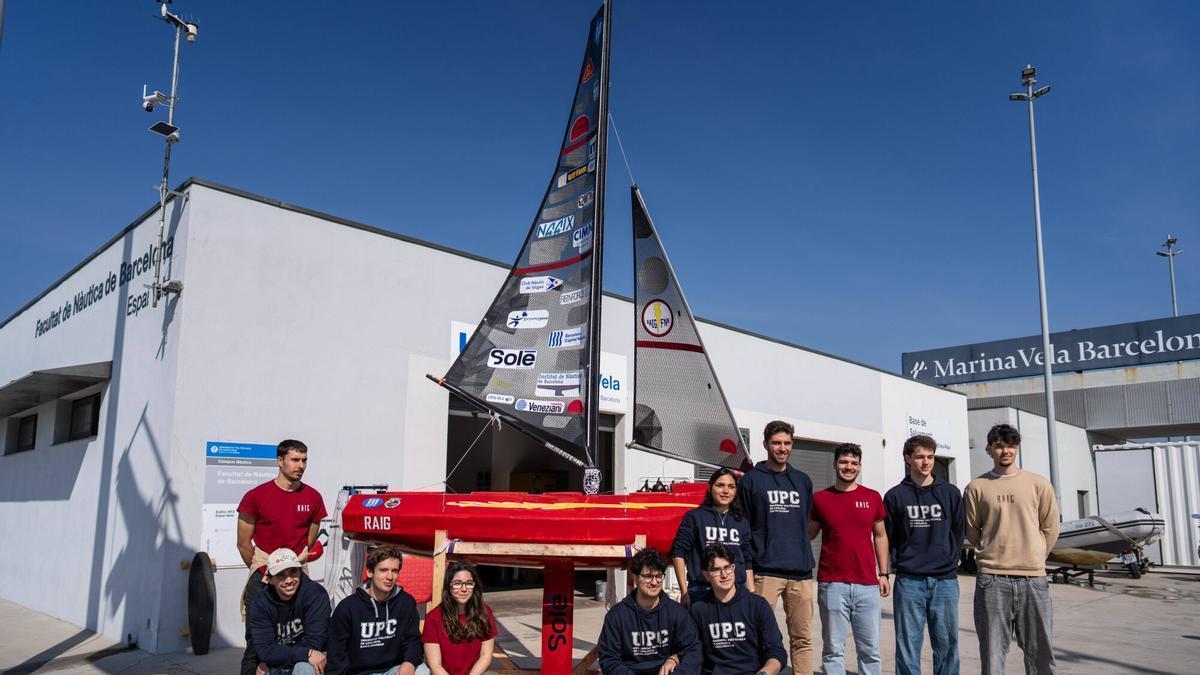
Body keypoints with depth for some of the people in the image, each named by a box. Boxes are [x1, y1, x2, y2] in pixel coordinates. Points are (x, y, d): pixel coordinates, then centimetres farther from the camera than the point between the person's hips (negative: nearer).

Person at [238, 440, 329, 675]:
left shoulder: (313, 497, 5)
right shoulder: (256, 496, -3)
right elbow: (244, 543, 2)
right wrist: (263, 572, 4)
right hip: (263, 579, -2)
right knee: (256, 642, 1)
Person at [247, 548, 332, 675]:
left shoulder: (315, 594, -16)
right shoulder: (259, 605, -7)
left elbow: (312, 643, -20)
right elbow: (264, 650, -16)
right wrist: (306, 654, -29)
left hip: (309, 664, -2)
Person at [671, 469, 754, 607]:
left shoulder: (742, 522, 14)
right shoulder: (695, 517, 2)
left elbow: (747, 562, 17)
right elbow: (678, 553, -1)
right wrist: (684, 592, -6)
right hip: (701, 592, -3)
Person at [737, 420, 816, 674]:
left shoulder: (803, 480, 15)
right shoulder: (751, 480, 2)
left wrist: (799, 552, 15)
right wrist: (747, 569, -5)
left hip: (801, 572, 4)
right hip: (765, 572, -4)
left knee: (802, 639, 7)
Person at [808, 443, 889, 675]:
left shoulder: (873, 497, 7)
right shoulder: (820, 499, 3)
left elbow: (880, 536, 15)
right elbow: (808, 535, 11)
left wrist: (883, 573, 11)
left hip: (867, 585, 2)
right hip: (832, 585, -1)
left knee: (870, 650, 7)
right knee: (833, 650, 3)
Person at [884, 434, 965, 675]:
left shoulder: (951, 493, 7)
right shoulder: (895, 496, 3)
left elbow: (958, 532, 10)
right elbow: (888, 537, 6)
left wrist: (950, 562, 4)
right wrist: (900, 563, -1)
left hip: (945, 581, 1)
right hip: (909, 582, -1)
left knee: (947, 644, 7)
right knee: (908, 646, 3)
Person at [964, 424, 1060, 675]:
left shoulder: (1039, 484, 6)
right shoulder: (976, 487, 3)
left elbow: (1050, 529, 10)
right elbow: (971, 531, 8)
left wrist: (1032, 559, 8)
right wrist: (993, 554, 7)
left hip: (1033, 579, 1)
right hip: (992, 580, -1)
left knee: (1040, 650, 8)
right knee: (993, 652, 3)